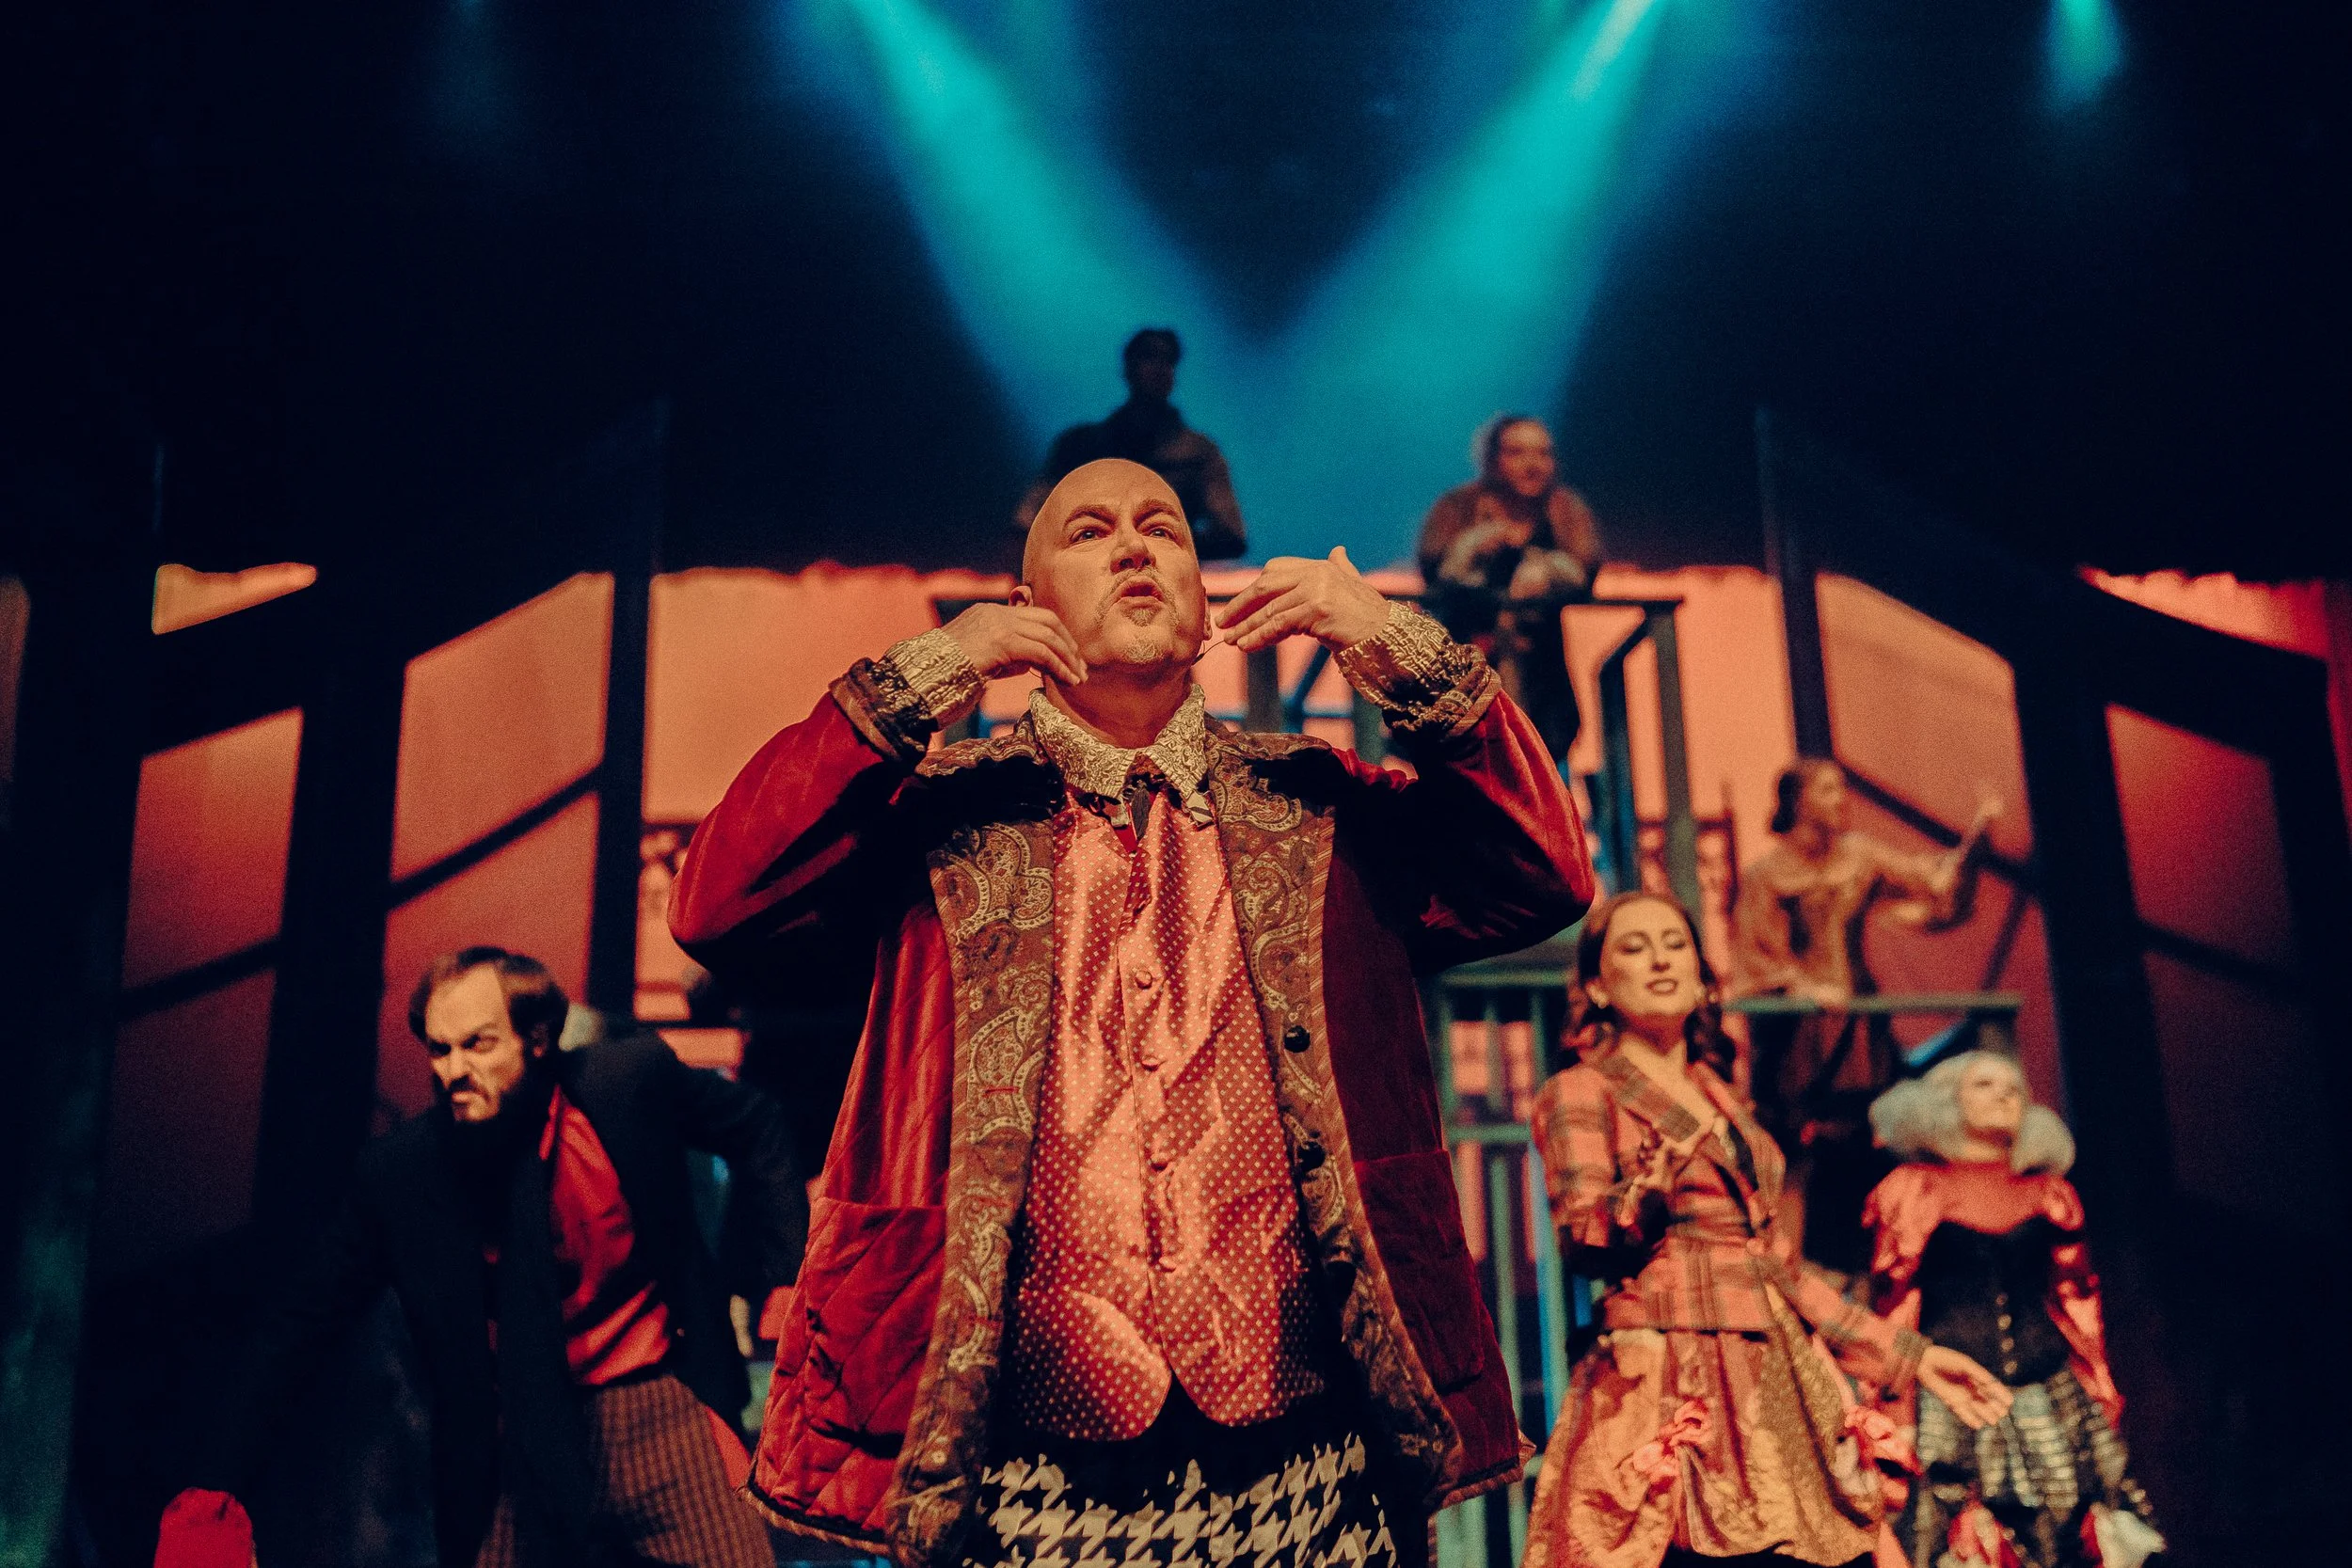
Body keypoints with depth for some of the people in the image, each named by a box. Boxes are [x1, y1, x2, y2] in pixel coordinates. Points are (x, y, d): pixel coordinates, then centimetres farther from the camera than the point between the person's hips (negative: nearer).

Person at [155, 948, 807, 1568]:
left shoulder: (631, 1079, -8)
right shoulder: (397, 1171, -5)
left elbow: (758, 1131, 8)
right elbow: (303, 1321, 1)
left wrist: (783, 1281, 2)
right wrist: (215, 1486, -5)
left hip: (657, 1406, -1)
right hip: (522, 1449, 1)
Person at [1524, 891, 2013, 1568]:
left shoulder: (1722, 1103, 19)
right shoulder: (1580, 1092, 1)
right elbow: (1588, 1243, -13)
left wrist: (1908, 1355, 18)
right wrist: (1663, 1164, -31)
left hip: (1775, 1385, 6)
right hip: (1668, 1390, -6)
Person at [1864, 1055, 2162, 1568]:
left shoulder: (2051, 1195, 15)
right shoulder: (1912, 1189, 5)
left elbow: (2078, 1308, 16)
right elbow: (1893, 1307, 2)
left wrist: (2102, 1405, 12)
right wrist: (1895, 1414, -2)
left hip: (2051, 1407, 3)